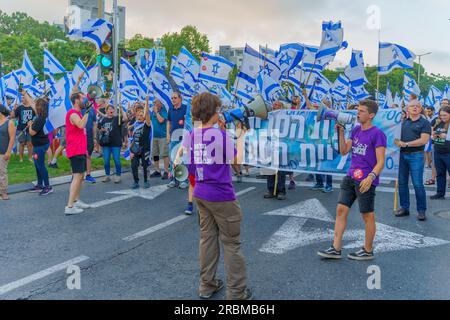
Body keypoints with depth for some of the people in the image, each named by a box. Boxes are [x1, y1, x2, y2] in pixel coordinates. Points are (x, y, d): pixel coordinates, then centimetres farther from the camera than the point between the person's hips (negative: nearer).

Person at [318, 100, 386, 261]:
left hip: (365, 181, -7)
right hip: (350, 177, 7)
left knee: (367, 216, 5)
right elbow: (344, 151, 13)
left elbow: (381, 161, -13)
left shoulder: (377, 134, -10)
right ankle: (336, 249, 9)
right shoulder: (356, 130, 12)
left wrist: (371, 177, -27)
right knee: (341, 210, 4)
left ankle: (368, 251, 21)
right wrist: (341, 133, 2)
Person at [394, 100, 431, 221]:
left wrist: (406, 144, -14)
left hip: (416, 155, -5)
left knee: (418, 184, -6)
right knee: (402, 183, 8)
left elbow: (424, 140, -12)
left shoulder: (424, 123, -1)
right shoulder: (404, 122, 14)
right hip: (402, 155, 5)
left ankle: (422, 211, 4)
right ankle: (404, 208, 19)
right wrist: (397, 142, -5)